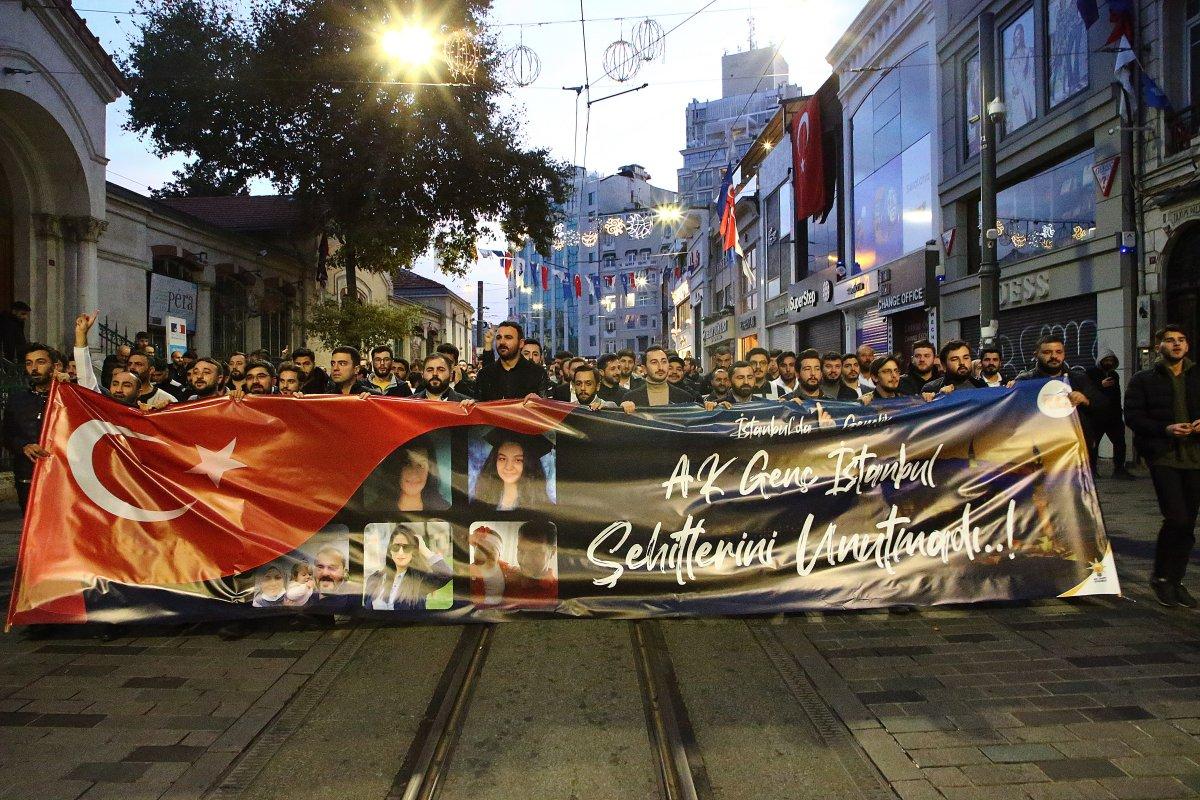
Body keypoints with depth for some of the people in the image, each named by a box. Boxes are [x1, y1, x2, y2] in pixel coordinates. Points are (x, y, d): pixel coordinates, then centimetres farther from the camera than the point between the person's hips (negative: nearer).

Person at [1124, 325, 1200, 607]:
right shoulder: (1143, 380, 5)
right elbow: (1133, 416, -4)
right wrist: (1165, 429, -18)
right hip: (1163, 455, -4)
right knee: (1177, 518, -14)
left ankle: (1176, 580, 19)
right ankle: (1161, 576, 6)